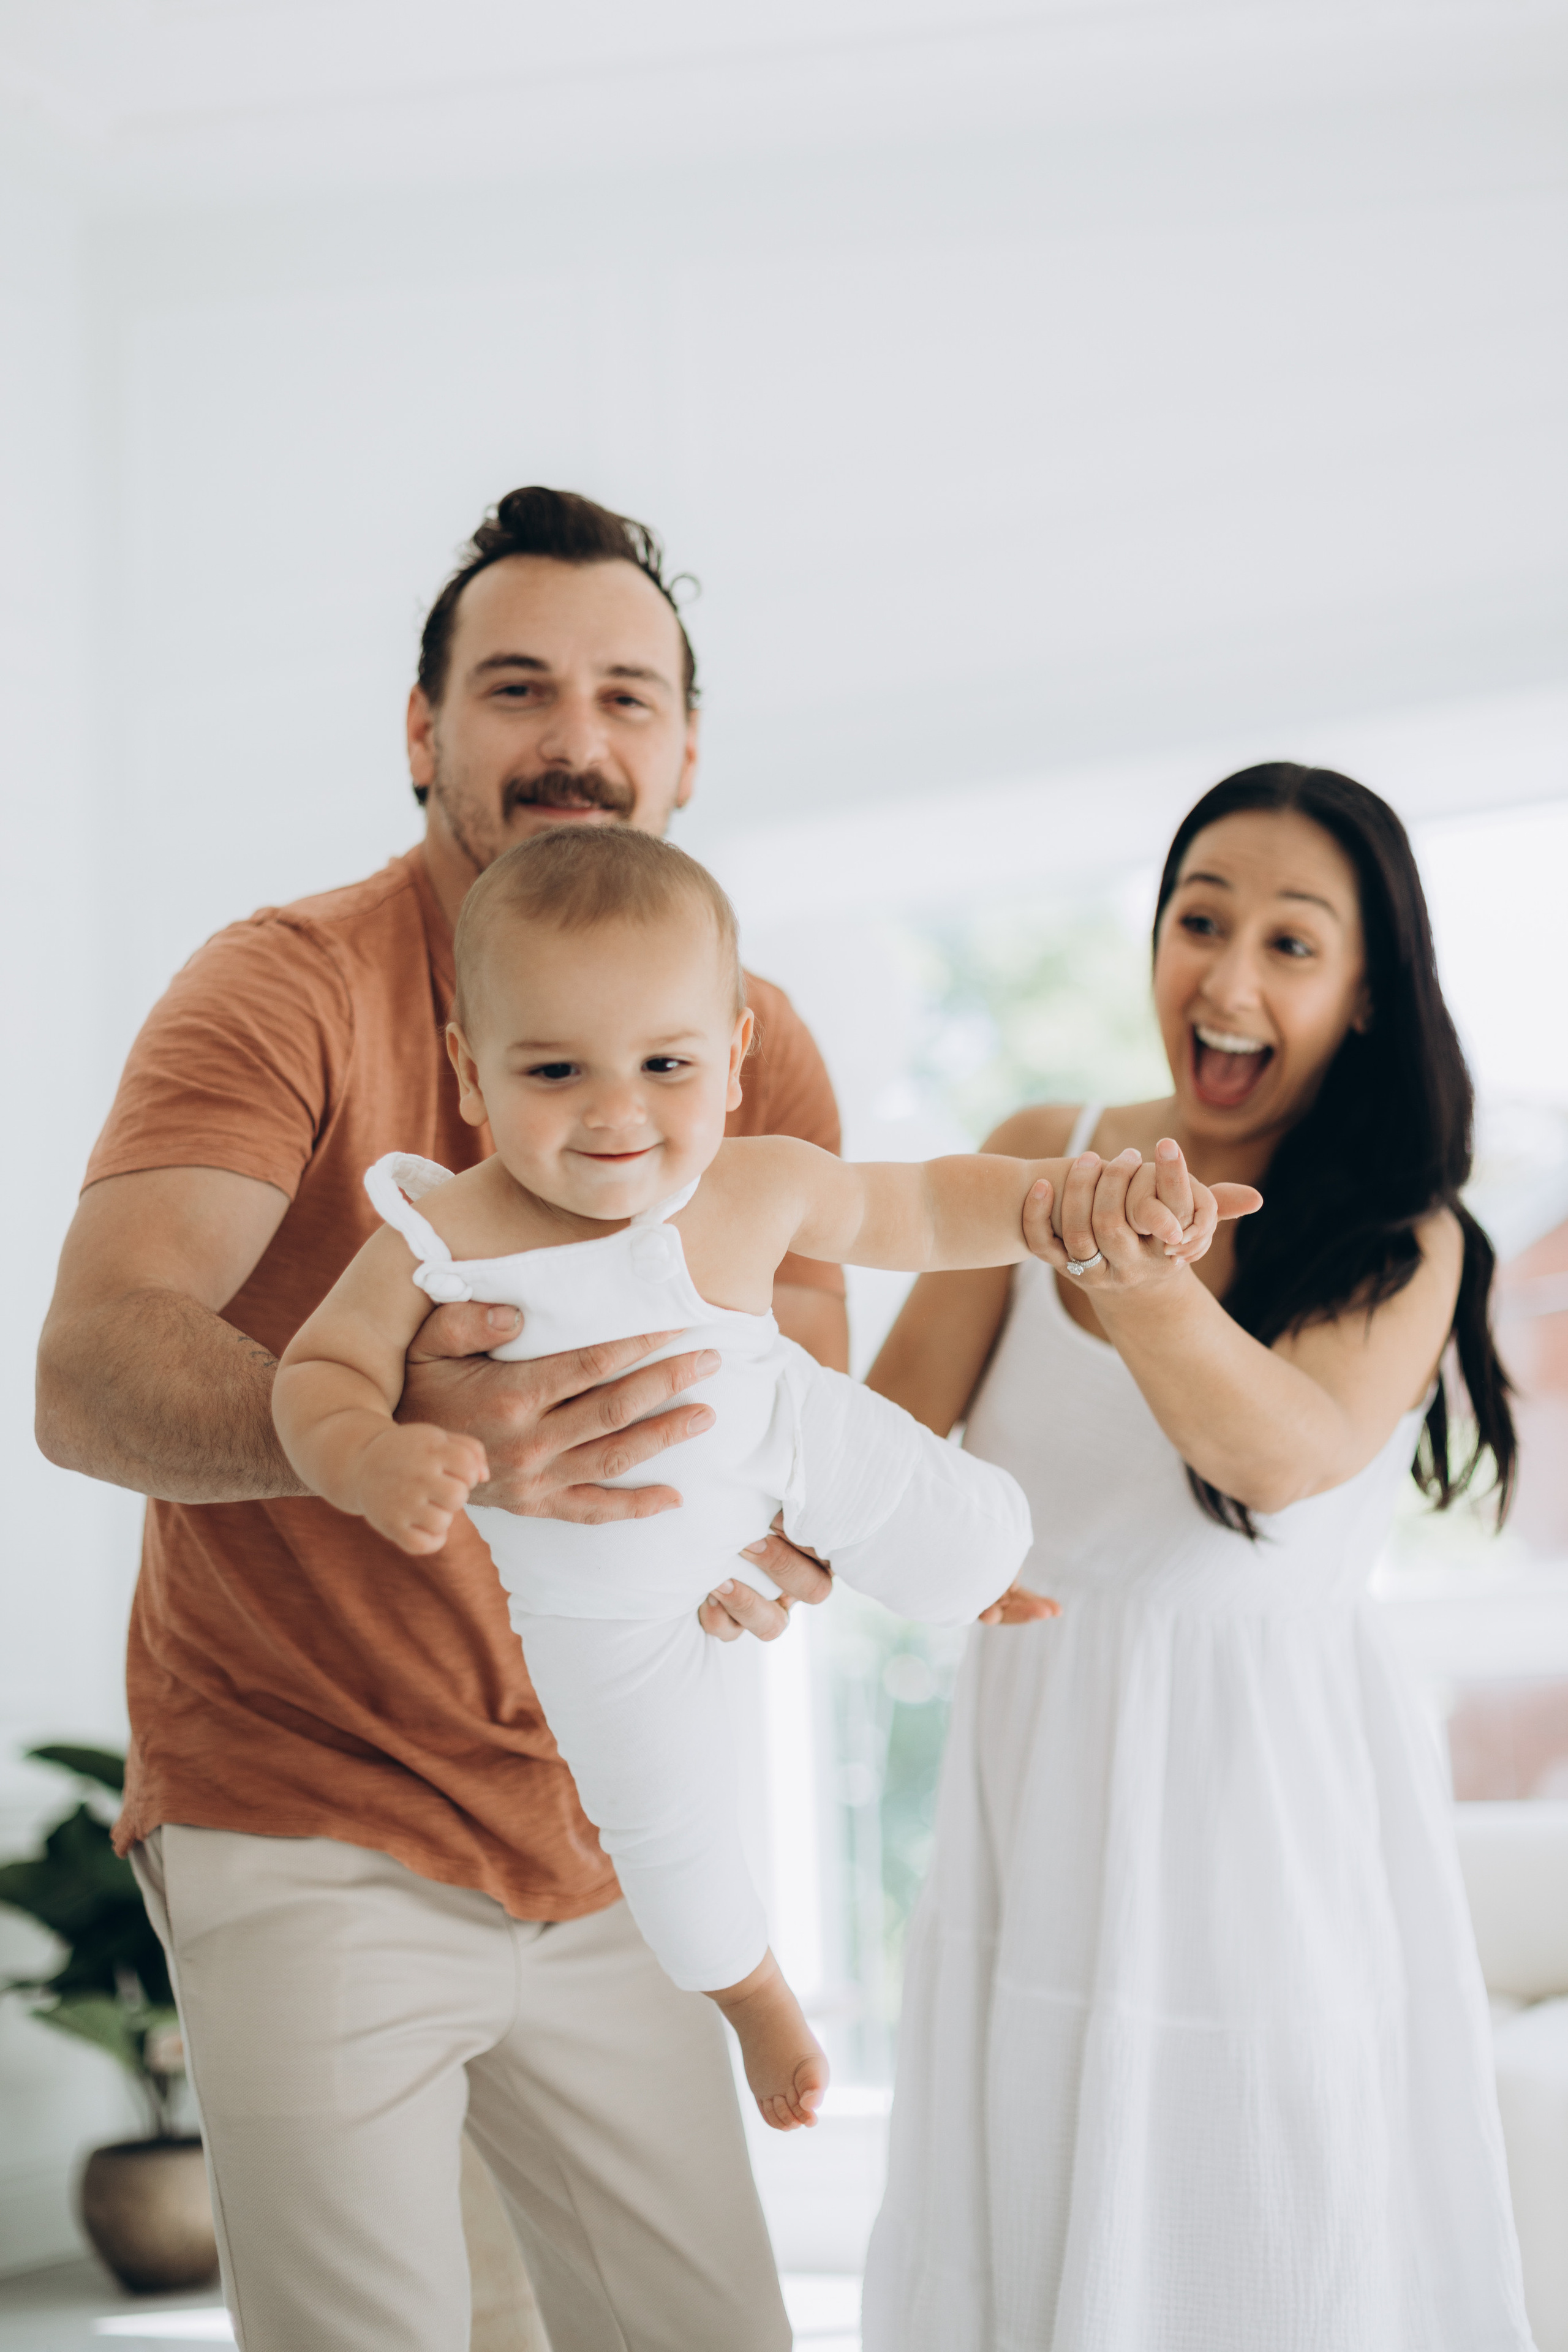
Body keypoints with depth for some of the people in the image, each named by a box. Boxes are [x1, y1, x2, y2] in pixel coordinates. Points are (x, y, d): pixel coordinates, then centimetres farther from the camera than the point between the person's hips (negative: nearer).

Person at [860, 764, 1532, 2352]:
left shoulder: (1408, 1246, -7)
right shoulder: (1040, 1157, 2)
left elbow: (1289, 1455, -26)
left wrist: (1144, 1291, -45)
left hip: (1267, 1796, -3)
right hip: (1038, 1787, 3)